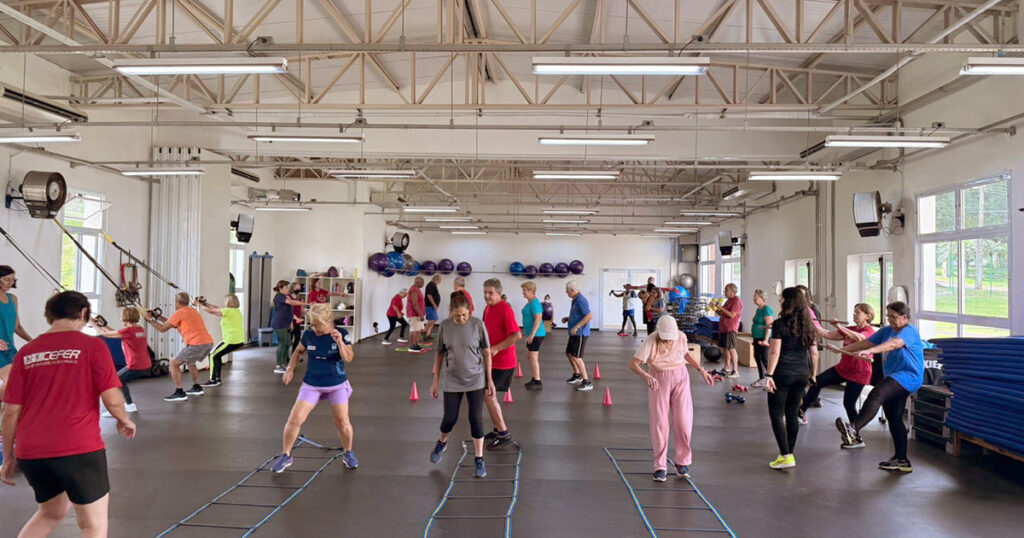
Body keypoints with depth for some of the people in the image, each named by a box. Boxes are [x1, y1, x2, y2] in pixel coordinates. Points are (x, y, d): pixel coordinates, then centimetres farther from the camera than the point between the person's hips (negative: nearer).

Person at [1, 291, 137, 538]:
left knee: (51, 512, 28)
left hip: (29, 452, 6)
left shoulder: (25, 353, 7)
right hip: (78, 448, -5)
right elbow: (112, 399, -11)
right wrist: (125, 421, 9)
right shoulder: (92, 346, -5)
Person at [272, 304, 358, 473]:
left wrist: (340, 342, -34)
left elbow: (348, 359, -21)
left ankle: (347, 453, 26)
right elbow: (299, 351, 12)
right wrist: (290, 369, 2)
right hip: (311, 385, 1)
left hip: (337, 385, -1)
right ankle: (285, 455, 15)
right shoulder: (308, 334, -8)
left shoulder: (341, 334, -13)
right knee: (295, 419, -6)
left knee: (343, 422, 0)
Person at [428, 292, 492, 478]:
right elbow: (439, 353, 3)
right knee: (450, 418, 4)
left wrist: (489, 379, -1)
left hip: (475, 379, -1)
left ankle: (479, 459, 12)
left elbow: (487, 352, -2)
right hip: (452, 380, 1)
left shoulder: (478, 325, -11)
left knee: (476, 418, -2)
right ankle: (442, 443, 37)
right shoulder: (444, 326, -6)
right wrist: (435, 380, 5)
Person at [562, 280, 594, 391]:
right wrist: (567, 318, 10)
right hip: (574, 334, 11)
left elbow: (589, 316, -28)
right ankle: (577, 375, 37)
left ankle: (587, 382, -6)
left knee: (576, 357, -12)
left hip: (580, 334, -11)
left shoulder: (581, 300, -19)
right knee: (569, 354, 19)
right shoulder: (575, 300, 13)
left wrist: (576, 327, -28)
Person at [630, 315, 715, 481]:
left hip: (680, 378, 2)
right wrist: (646, 376, -43)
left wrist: (701, 370, 11)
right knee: (659, 423, -2)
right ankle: (660, 466, 10)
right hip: (658, 381, -2)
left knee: (683, 421, -2)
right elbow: (633, 364, -25)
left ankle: (683, 462, 18)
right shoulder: (650, 342, -18)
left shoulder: (681, 337, -7)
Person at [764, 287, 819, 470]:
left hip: (783, 373, -6)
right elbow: (814, 353, 10)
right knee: (793, 413, 15)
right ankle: (789, 454, 20)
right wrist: (813, 374, 18)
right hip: (802, 374, 6)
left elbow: (775, 353, -14)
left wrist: (769, 375, -12)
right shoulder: (808, 325, 7)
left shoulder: (780, 324, -11)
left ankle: (786, 456, -5)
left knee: (776, 414, 1)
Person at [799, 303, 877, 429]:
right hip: (842, 368, 7)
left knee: (849, 404, -4)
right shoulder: (850, 329, 10)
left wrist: (839, 326, -37)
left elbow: (859, 338, -35)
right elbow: (829, 335, 4)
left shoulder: (870, 331, -12)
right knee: (817, 382, -5)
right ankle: (801, 411, 3)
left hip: (858, 373, -7)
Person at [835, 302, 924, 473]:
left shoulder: (909, 331, -9)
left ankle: (853, 430, -51)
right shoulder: (887, 330, 17)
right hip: (895, 379, 10)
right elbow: (866, 342, 16)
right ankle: (901, 460, 21)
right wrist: (843, 349, 7)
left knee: (876, 395, -32)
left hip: (909, 377, -10)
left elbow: (894, 344, -29)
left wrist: (869, 351, -42)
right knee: (894, 418, 12)